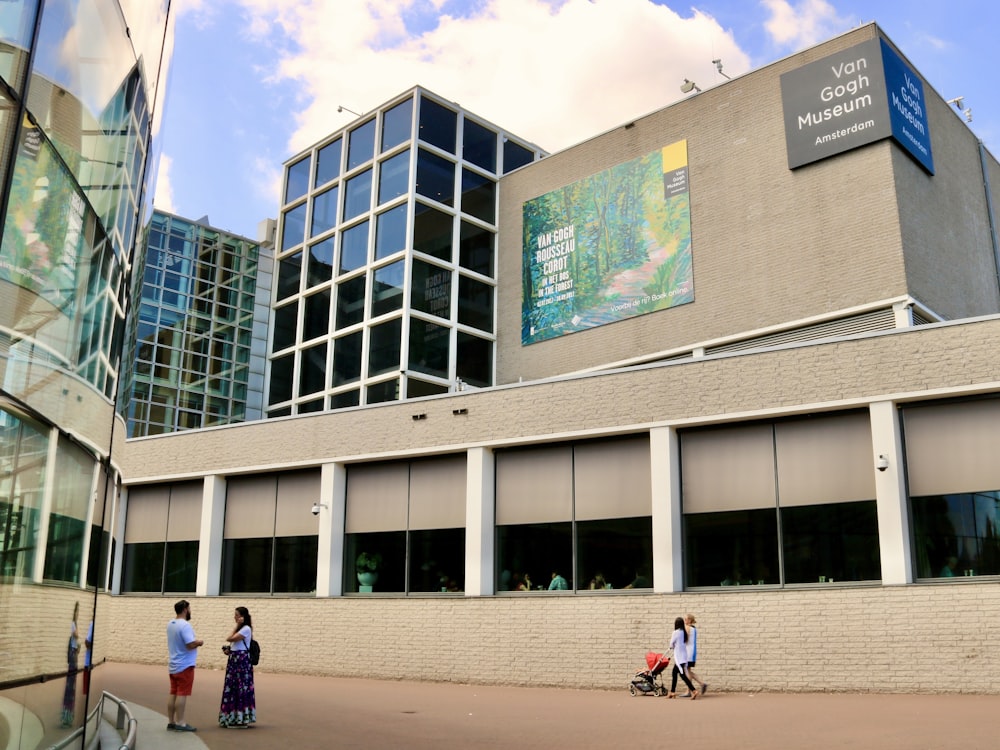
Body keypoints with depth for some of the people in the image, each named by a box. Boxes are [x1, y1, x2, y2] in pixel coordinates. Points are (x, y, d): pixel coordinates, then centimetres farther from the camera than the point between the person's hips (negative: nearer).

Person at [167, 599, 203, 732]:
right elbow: (190, 644, -26)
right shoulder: (185, 625, -20)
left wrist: (194, 641, 14)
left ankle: (171, 721, 15)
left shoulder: (170, 624, 10)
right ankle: (180, 723, -3)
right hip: (185, 666, -9)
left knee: (173, 694, 11)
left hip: (173, 665, 9)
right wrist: (199, 643, -7)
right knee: (182, 694, -5)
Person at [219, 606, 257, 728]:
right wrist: (228, 649, 0)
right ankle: (235, 717, 17)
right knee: (233, 689, 11)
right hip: (234, 660, 10)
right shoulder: (239, 629, 20)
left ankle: (241, 719, -2)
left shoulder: (246, 629, -12)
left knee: (241, 688, -6)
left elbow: (229, 638, -17)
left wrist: (236, 626, -10)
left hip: (242, 661, -10)